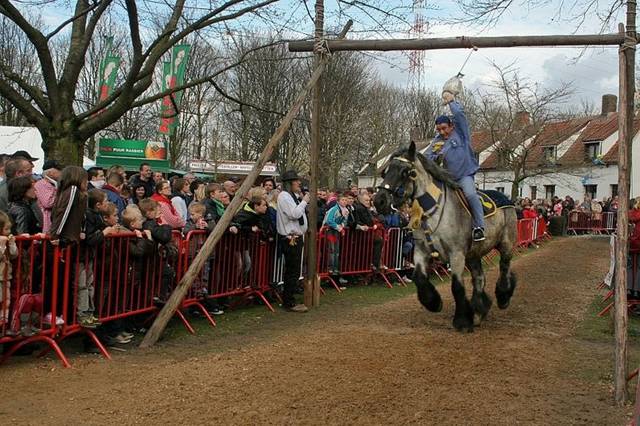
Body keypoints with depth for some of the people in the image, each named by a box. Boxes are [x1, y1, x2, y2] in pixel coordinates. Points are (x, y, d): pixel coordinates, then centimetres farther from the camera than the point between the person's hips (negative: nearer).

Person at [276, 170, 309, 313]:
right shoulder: (284, 196, -13)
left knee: (292, 271, 14)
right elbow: (294, 214, -22)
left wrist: (303, 201, 11)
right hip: (290, 238, -10)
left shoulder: (293, 196, 18)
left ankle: (288, 300, 21)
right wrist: (304, 201, -12)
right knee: (293, 271, -8)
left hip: (296, 237, 10)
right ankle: (289, 303, -2)